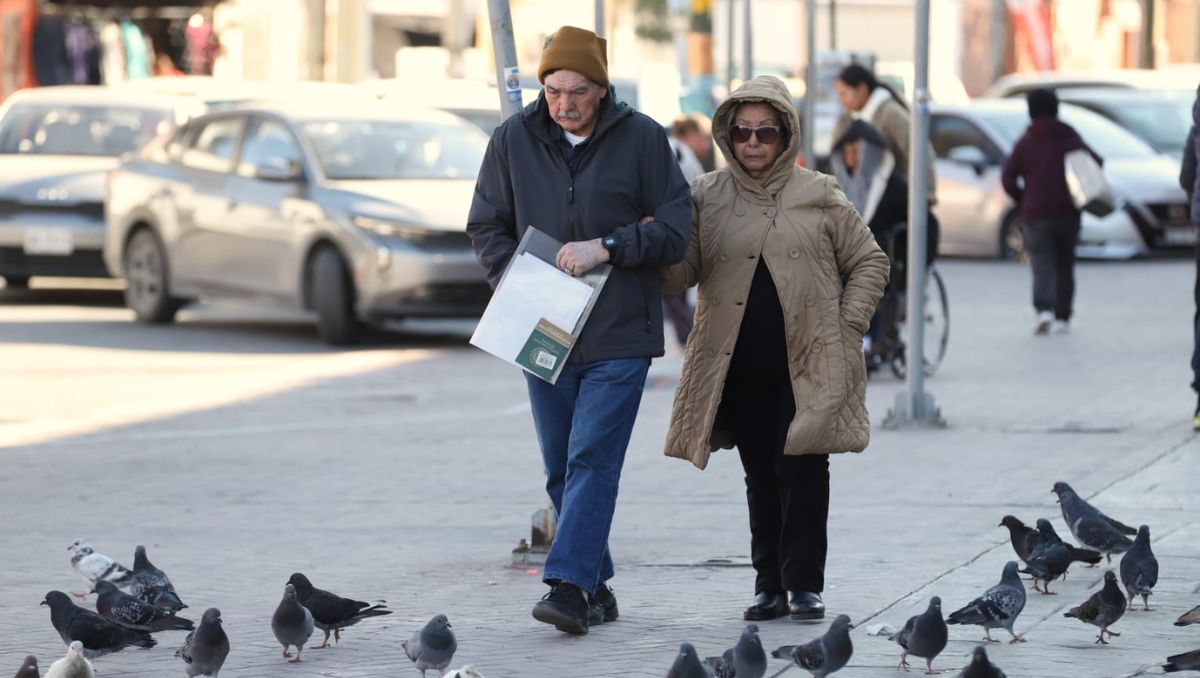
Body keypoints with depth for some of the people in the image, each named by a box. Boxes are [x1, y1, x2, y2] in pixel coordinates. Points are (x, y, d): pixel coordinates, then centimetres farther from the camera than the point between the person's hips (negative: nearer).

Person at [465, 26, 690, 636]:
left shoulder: (641, 139, -3)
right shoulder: (513, 140, 4)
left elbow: (675, 230, -3)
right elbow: (486, 227, 10)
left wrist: (606, 248, -16)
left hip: (620, 336, -4)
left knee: (592, 460, -13)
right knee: (561, 469, 8)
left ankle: (568, 585, -21)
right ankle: (595, 589, 17)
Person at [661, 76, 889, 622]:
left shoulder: (818, 197, 5)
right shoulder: (706, 198, 8)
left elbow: (869, 262, 11)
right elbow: (680, 274, 1)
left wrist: (848, 326, 1)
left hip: (809, 365, -2)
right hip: (740, 369, 2)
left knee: (803, 472, -5)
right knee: (760, 476, 6)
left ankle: (804, 584, 2)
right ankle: (770, 584, 11)